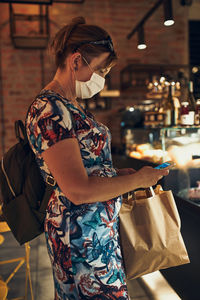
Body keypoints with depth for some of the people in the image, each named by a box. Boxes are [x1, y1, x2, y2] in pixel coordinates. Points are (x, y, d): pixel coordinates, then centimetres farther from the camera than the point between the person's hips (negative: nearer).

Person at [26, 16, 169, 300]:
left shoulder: (71, 106, 10)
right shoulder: (49, 109, -21)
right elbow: (79, 190, -25)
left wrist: (118, 172, 6)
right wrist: (138, 179, -14)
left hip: (102, 224, 9)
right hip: (81, 232, -9)